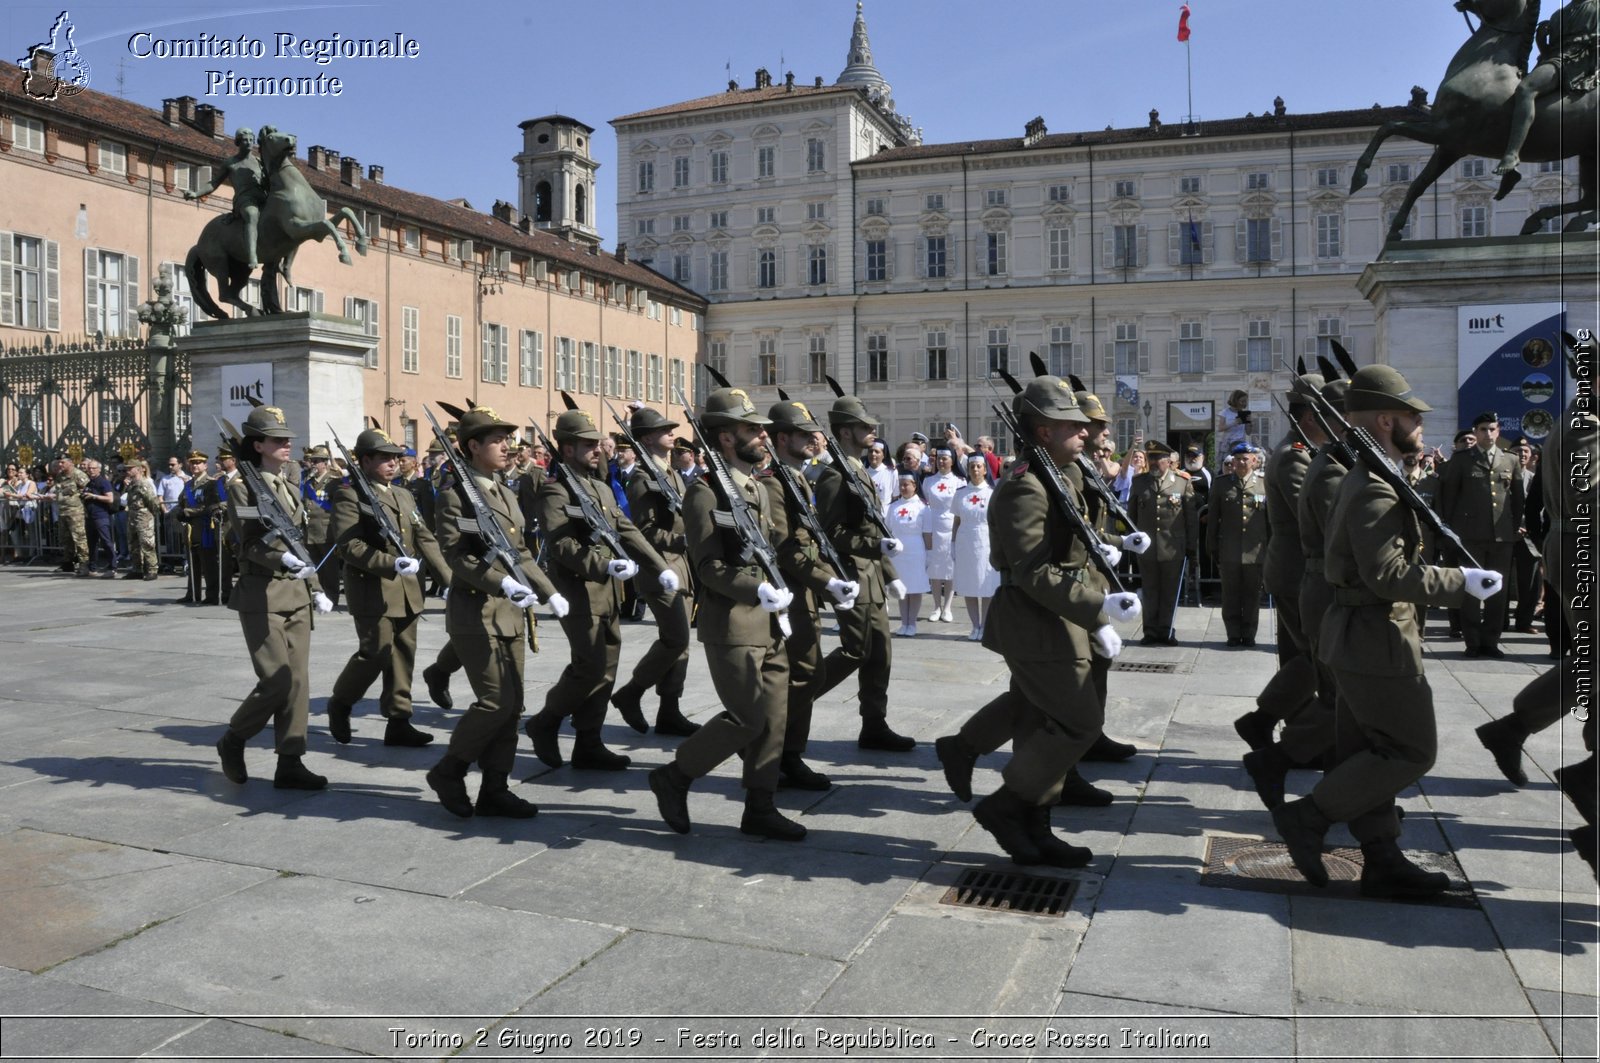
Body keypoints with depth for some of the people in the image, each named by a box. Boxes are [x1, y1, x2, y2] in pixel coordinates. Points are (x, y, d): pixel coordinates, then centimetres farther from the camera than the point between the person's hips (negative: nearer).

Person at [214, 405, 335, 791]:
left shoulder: (290, 490, 15)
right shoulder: (243, 488, -6)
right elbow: (250, 545, -15)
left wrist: (316, 588, 15)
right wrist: (284, 560, -32)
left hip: (296, 594, 7)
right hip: (262, 595, -7)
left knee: (299, 680, 4)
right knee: (278, 681, -9)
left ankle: (290, 763, 10)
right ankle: (232, 741, 16)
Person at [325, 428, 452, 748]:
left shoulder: (404, 495, 17)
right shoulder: (349, 495, -7)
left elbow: (425, 538, 13)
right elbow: (349, 545, -17)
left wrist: (450, 578, 4)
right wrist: (391, 564, -25)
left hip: (407, 590, 7)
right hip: (372, 589, -7)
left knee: (404, 654, 7)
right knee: (375, 653, -4)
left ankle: (398, 721, 14)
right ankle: (340, 704, 22)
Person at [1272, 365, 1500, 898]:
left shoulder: (1362, 480, 14)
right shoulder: (1376, 488, -19)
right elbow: (1388, 574, -27)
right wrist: (1462, 581, -20)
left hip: (1360, 636, 11)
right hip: (1378, 639, -11)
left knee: (1371, 751, 12)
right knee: (1412, 751, -3)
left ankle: (1381, 859, 19)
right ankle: (1308, 816, 1)